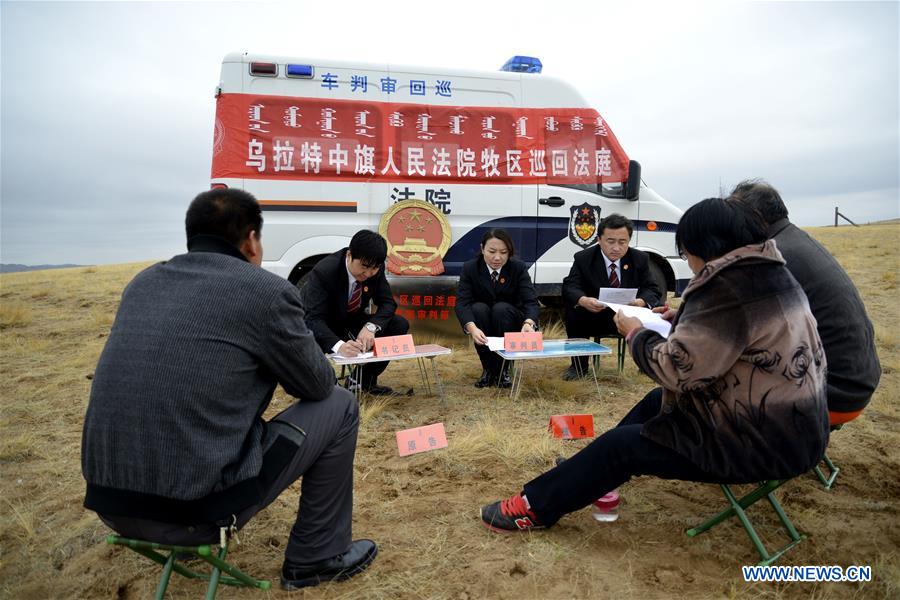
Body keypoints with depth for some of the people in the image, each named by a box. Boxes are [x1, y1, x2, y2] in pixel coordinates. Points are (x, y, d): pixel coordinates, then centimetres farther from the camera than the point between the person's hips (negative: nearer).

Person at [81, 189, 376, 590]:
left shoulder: (143, 282, 9)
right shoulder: (268, 291, -11)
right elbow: (318, 385, 1)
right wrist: (280, 362, 23)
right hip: (196, 510, -7)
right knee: (338, 406, 8)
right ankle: (316, 557, 20)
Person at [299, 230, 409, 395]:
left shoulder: (375, 269, -16)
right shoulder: (323, 272, -31)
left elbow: (388, 303, -12)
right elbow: (313, 319, -37)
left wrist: (371, 326, -34)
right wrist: (339, 345, -56)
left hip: (352, 321, 5)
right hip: (322, 327, -5)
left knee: (400, 325, -13)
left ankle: (366, 380, 1)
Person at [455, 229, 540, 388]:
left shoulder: (519, 268, -14)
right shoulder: (470, 268, -14)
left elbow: (531, 301, -26)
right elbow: (462, 302, -26)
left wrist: (529, 323, -49)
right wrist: (472, 328, -47)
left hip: (510, 320, 0)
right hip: (482, 332, 1)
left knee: (501, 308, -31)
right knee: (479, 308, -30)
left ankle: (503, 368, -16)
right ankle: (488, 369, -16)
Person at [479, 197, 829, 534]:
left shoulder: (730, 285, -25)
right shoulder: (766, 271, 7)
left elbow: (680, 370, -24)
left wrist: (636, 334, -8)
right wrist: (681, 320, 10)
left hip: (765, 439, -10)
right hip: (790, 421, 10)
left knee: (621, 445, -3)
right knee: (656, 402, 22)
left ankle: (536, 506, 13)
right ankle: (589, 476, 37)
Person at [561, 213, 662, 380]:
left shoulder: (640, 259, -2)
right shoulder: (583, 259, -8)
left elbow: (653, 290, -8)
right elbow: (569, 287, -20)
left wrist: (641, 301, -34)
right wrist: (583, 300, -45)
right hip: (593, 317, -1)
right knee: (573, 311, -30)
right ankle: (579, 365, -13)